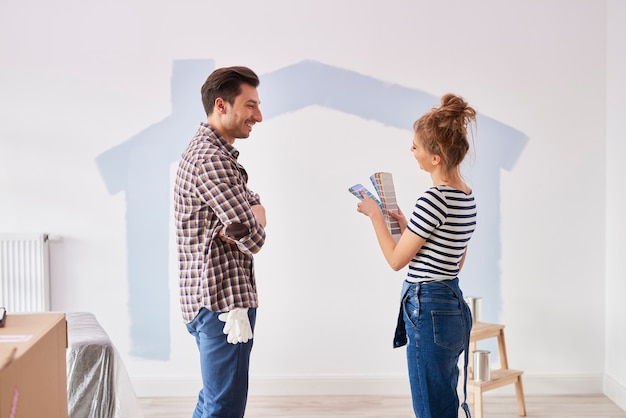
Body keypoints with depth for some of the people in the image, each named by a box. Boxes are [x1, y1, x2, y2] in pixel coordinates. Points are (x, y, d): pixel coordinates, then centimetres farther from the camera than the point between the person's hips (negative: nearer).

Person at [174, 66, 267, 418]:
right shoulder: (212, 160, -19)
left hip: (212, 299, 11)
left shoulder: (210, 151, 15)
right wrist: (247, 223, 1)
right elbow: (254, 237, -21)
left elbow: (258, 210, 11)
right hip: (223, 301, -11)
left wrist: (239, 224, -10)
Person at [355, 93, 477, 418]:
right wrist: (407, 225, 16)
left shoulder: (433, 199, -20)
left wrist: (375, 215, 0)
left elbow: (396, 260, -13)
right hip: (453, 306, 10)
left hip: (428, 310, -10)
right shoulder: (467, 197, 8)